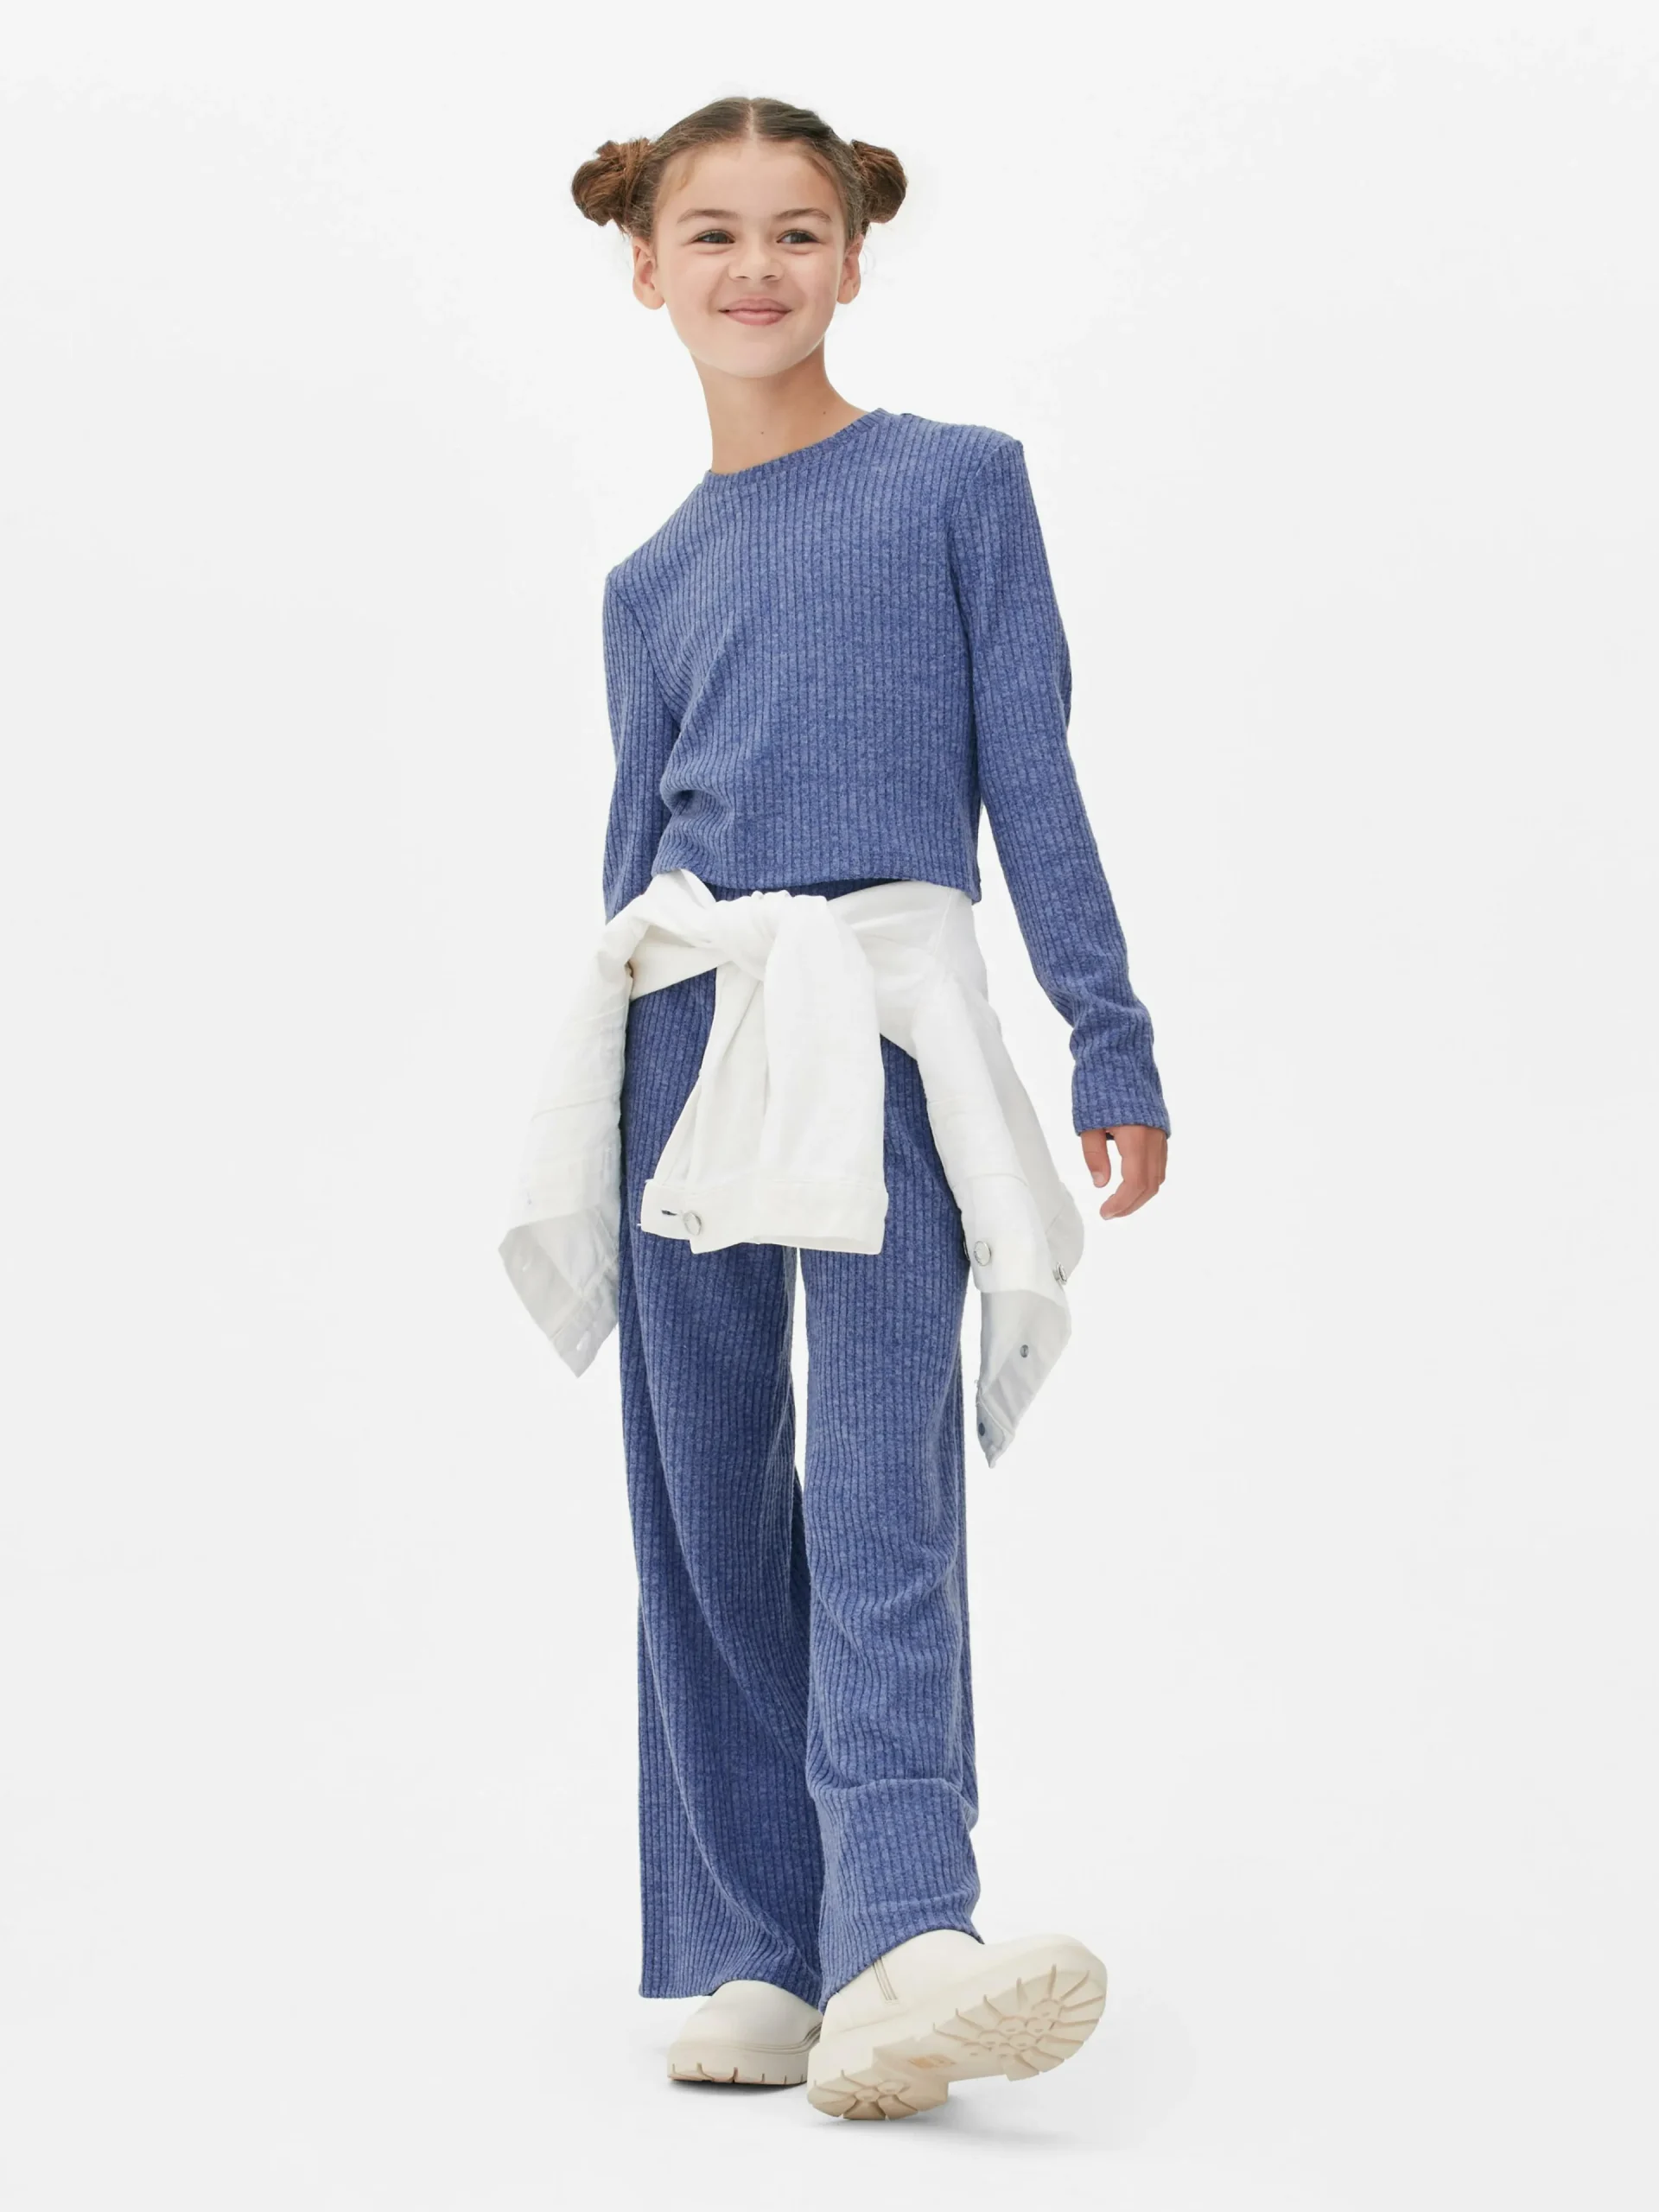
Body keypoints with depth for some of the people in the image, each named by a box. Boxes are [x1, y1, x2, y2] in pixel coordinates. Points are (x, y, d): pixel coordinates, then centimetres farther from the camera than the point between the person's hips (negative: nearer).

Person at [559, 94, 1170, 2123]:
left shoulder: (960, 479, 9)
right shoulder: (653, 581, 17)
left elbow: (1032, 779, 6)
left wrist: (1108, 1040, 1)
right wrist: (594, 1130, 17)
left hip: (895, 1036, -3)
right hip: (686, 1031, 4)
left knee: (882, 1490, -15)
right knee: (706, 1505, 1)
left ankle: (902, 1953, -25)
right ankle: (748, 1958, 6)